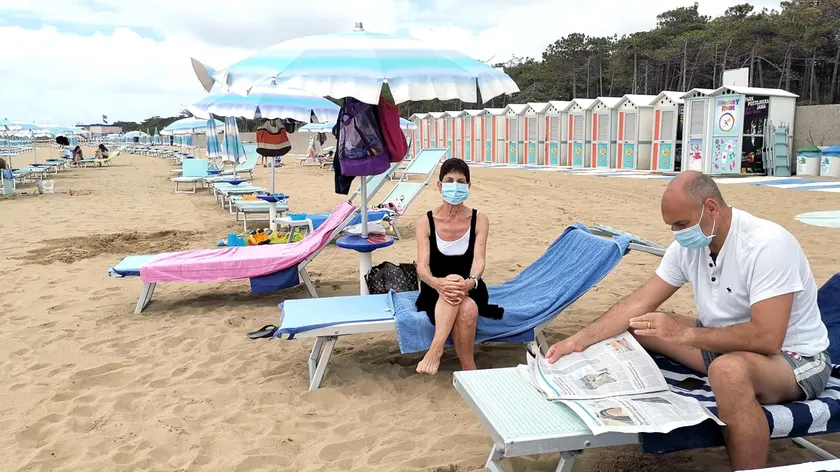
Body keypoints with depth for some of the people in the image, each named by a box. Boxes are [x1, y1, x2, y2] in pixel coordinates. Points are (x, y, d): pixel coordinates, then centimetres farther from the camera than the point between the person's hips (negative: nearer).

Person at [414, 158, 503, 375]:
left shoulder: (479, 220, -1)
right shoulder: (426, 221, -3)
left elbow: (478, 260, -14)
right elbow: (422, 267, -14)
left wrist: (470, 283, -39)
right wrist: (438, 283, -38)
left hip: (470, 290, 1)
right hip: (435, 292, -1)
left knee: (467, 309, -37)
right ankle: (469, 371, -39)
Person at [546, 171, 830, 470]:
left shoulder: (767, 245, -27)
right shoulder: (688, 245, -5)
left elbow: (767, 337, -33)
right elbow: (639, 304, -5)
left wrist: (684, 333, -32)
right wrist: (579, 341, -13)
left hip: (795, 358, -7)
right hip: (727, 344, 7)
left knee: (729, 370, -40)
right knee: (635, 327, -3)